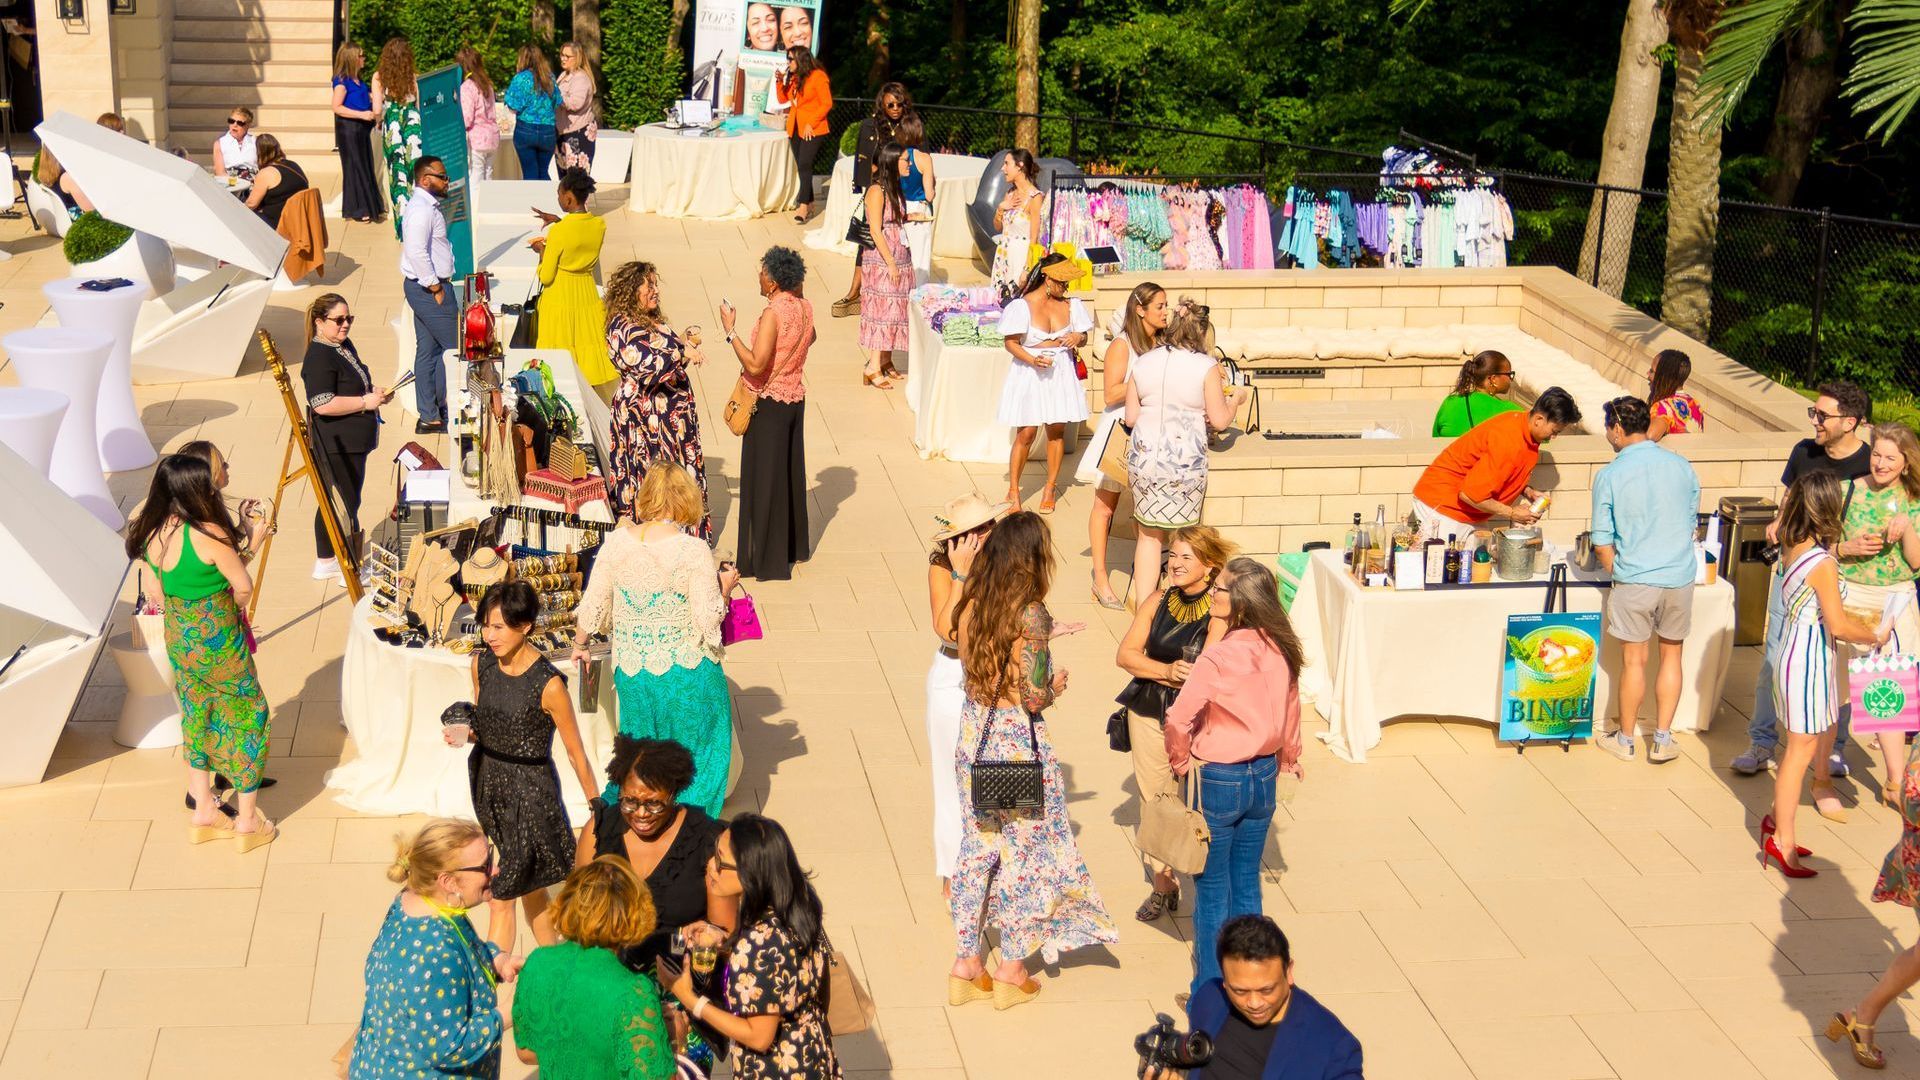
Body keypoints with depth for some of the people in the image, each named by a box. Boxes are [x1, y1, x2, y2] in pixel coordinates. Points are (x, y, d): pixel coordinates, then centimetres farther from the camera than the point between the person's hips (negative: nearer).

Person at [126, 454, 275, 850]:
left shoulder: (149, 533, -5)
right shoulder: (207, 534, -26)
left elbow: (159, 589, 7)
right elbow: (244, 587, -18)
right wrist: (232, 610, 2)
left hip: (177, 637, 7)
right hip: (217, 637, -7)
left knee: (196, 717, 22)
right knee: (246, 718, 9)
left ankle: (203, 813, 30)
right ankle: (248, 821, 16)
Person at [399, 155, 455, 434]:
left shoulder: (427, 205, 14)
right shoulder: (422, 210, -18)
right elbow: (416, 252, -26)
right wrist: (436, 288, -20)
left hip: (424, 288, 10)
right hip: (428, 288, -10)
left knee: (427, 351, 12)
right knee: (452, 347, -3)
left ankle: (428, 417, 17)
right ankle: (445, 412, 4)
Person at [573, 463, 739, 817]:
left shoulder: (616, 542, -7)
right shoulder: (693, 551, -18)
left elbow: (592, 606, 0)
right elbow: (707, 620, -17)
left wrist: (579, 644, 18)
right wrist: (724, 586, 2)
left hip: (631, 670, 4)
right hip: (684, 674, -3)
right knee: (692, 749, 17)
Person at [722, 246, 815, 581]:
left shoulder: (772, 315, -24)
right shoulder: (804, 308, 0)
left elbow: (755, 365, -30)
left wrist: (730, 331, -23)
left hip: (769, 403, -8)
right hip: (795, 398, 8)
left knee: (764, 478, 1)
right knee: (791, 471, 20)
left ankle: (766, 559, 8)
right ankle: (794, 544, 34)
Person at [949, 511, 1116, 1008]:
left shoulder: (970, 606, -1)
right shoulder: (1032, 613, -20)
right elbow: (1034, 697, -20)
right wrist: (1057, 683, 1)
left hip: (974, 736, 6)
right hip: (1017, 743, -6)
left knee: (976, 849, 16)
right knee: (1024, 853, 10)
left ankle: (966, 965, 24)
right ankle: (1011, 970, 19)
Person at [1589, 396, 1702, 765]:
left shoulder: (1609, 475, -9)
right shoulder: (1682, 467, 1)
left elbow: (1602, 542, -7)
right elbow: (1693, 522, 13)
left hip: (1634, 581, -3)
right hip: (1680, 578, 3)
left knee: (1634, 661, 8)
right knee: (1671, 655, 15)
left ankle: (1625, 739, 22)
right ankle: (1662, 740, 20)